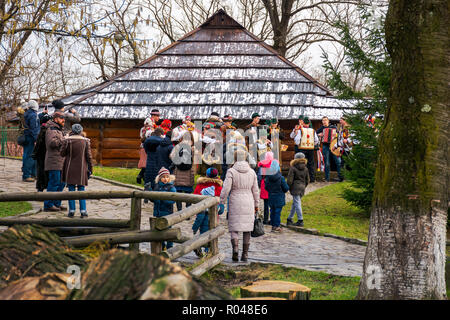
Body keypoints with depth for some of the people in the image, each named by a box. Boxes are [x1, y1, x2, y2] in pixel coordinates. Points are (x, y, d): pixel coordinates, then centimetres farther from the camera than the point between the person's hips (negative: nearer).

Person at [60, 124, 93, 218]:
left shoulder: (67, 140, -6)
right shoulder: (86, 141, -2)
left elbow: (62, 153, 0)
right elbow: (89, 156, -1)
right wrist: (90, 169, 6)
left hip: (70, 169, -1)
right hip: (81, 169, 1)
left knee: (71, 189, 5)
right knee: (81, 189, 7)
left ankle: (72, 211, 4)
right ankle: (83, 211, 3)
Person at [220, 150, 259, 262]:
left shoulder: (231, 171, -8)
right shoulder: (252, 172, 3)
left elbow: (226, 188, -14)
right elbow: (255, 190, 8)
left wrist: (222, 202, -5)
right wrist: (256, 205, 18)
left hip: (235, 202, -3)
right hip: (248, 202, 3)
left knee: (234, 228, 3)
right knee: (247, 228, 9)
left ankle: (235, 248, -22)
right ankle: (245, 254, 9)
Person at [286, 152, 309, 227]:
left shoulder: (293, 168, -10)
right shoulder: (305, 169, 8)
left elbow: (290, 180, -12)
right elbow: (307, 180, 12)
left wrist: (289, 188, 2)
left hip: (295, 187, -6)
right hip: (302, 188, 6)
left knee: (297, 204, -5)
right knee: (294, 203, 15)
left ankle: (300, 220, -9)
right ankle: (290, 219, 23)